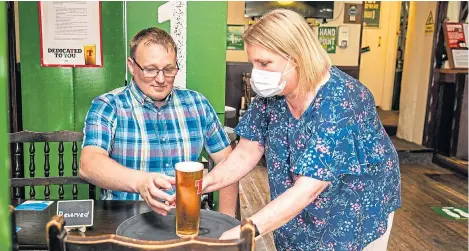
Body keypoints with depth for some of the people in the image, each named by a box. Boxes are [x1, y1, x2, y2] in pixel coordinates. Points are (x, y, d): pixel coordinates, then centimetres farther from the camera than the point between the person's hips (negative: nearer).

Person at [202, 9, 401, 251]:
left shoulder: (339, 102, -33)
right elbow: (245, 154, -10)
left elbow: (306, 191, -38)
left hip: (357, 211, -5)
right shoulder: (272, 92, -13)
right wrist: (205, 183, -26)